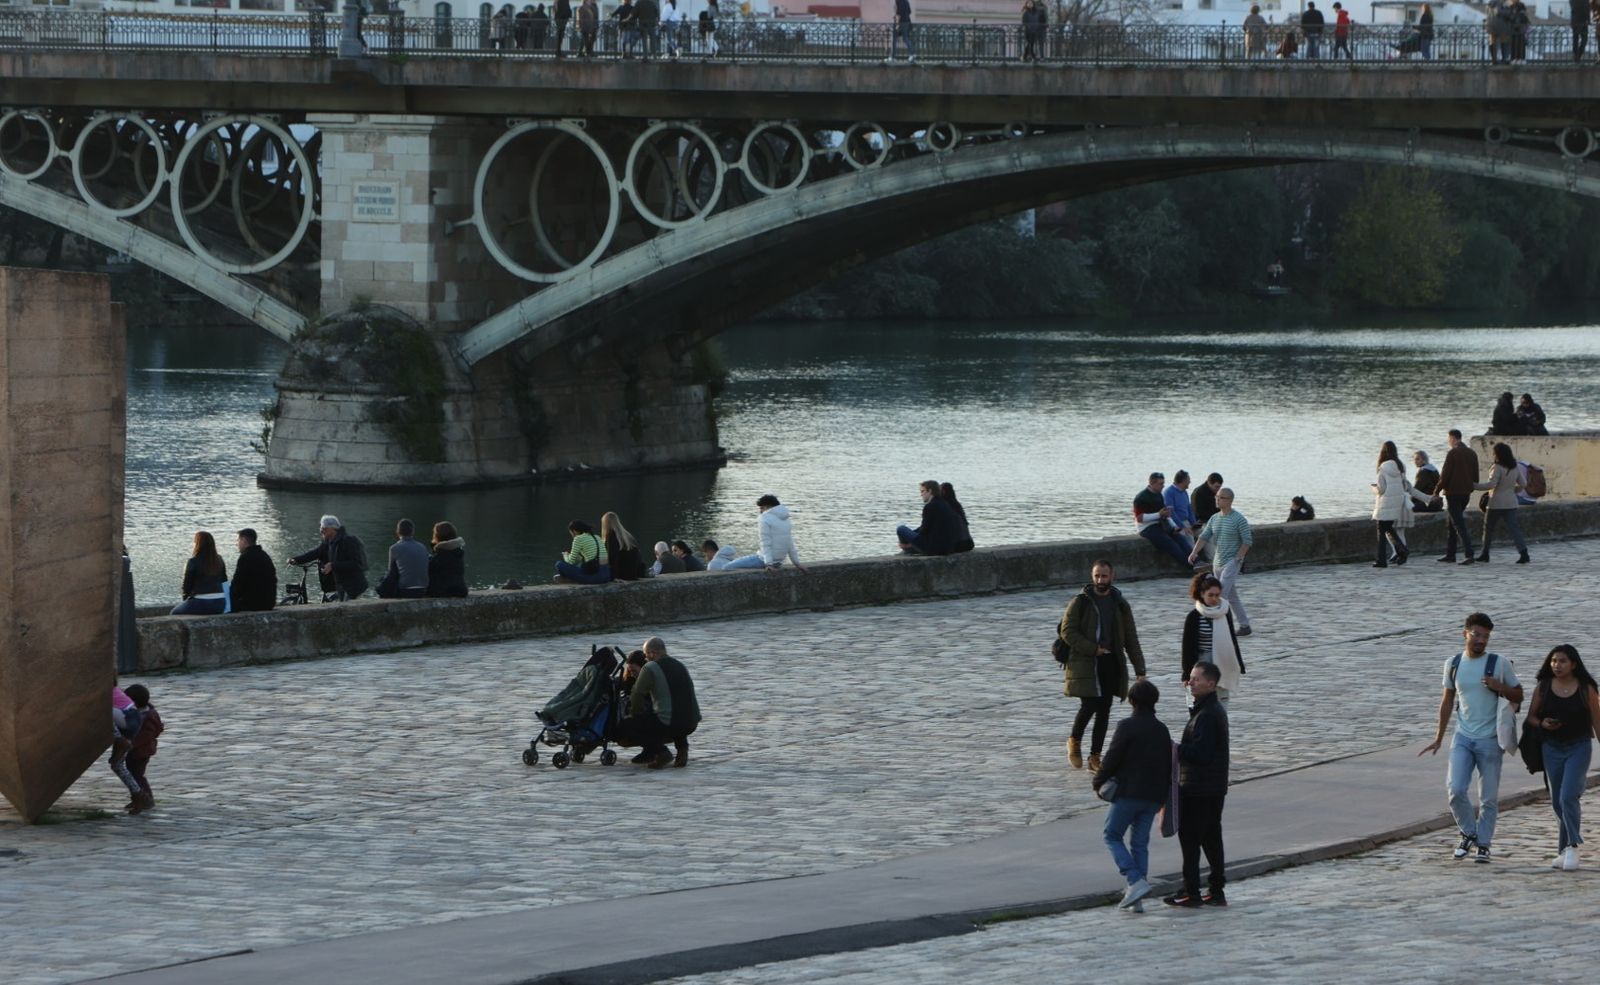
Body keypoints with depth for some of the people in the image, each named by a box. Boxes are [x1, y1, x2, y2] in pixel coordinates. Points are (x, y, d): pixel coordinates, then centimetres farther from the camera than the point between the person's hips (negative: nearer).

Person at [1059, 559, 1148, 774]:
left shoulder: (1120, 605, 10)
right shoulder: (1080, 602, -1)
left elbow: (1131, 639, 11)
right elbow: (1067, 631, -6)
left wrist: (1140, 670, 6)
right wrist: (1093, 649, -13)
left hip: (1111, 664, 4)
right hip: (1084, 664, -4)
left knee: (1104, 711, 3)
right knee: (1089, 705, -14)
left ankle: (1095, 756, 11)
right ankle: (1074, 741, 12)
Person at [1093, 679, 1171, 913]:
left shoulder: (1127, 726, -10)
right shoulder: (1162, 730, 11)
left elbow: (1111, 758, -12)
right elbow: (1168, 765, 14)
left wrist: (1098, 782, 3)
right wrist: (1164, 794, 21)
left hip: (1129, 792, -6)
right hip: (1154, 796, 6)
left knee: (1112, 835, 4)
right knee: (1139, 842, 11)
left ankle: (1136, 881, -15)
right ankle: (1136, 899, 7)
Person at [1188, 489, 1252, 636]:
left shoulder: (1239, 519, -10)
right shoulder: (1214, 519, 10)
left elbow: (1247, 541, -10)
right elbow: (1204, 537, 6)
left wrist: (1237, 558, -16)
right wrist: (1194, 552, -9)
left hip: (1232, 562, -7)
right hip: (1217, 562, 7)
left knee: (1222, 593, -18)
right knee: (1232, 596, 12)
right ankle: (1245, 624, 20)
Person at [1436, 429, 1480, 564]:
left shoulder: (1452, 453, -12)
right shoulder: (1472, 454, 10)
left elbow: (1445, 474, -13)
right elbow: (1475, 475, 13)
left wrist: (1437, 490, -4)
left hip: (1453, 492, -8)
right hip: (1466, 493, 8)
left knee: (1459, 524, -8)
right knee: (1452, 524, 18)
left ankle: (1469, 554, -18)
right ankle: (1450, 554, 21)